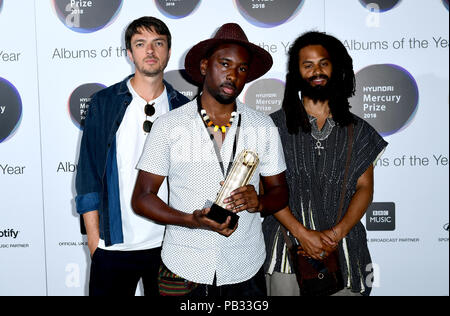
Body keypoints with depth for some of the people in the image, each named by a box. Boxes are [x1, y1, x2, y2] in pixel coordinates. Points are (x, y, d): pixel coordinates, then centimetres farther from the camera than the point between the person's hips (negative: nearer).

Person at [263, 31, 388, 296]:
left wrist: (337, 233, -10)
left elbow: (365, 188, 4)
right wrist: (302, 233, -12)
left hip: (343, 250, 2)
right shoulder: (276, 125, 2)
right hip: (288, 248, -1)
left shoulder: (357, 130, 8)